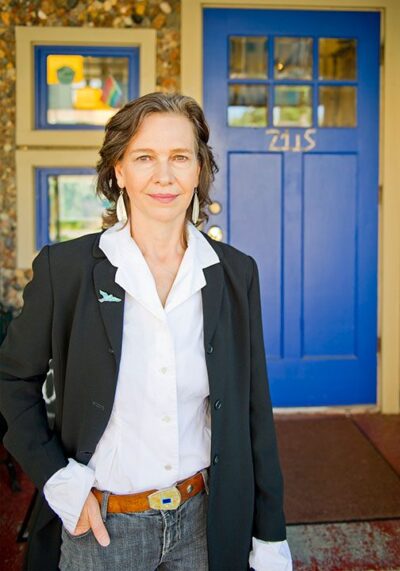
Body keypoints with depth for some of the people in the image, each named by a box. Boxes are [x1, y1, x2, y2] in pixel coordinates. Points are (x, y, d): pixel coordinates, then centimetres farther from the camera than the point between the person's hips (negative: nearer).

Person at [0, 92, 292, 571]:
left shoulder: (236, 273, -5)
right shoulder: (65, 267, -11)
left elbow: (254, 410, 0)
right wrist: (57, 478, -9)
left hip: (206, 520, 2)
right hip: (100, 524, -1)